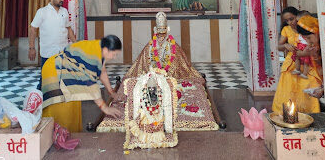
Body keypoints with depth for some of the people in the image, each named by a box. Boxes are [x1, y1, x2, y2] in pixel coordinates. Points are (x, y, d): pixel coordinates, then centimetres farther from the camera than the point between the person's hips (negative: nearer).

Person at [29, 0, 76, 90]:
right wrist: (32, 48, -8)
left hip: (64, 52, 4)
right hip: (48, 53, -4)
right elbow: (33, 29, -3)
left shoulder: (64, 11, 10)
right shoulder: (42, 12, -3)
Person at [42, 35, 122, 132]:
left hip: (66, 72, 9)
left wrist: (111, 92, 15)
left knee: (73, 107, 8)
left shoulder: (100, 49, -4)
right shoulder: (91, 54, -32)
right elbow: (91, 84, -32)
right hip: (54, 73, -9)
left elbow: (102, 72, 11)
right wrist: (104, 107, -28)